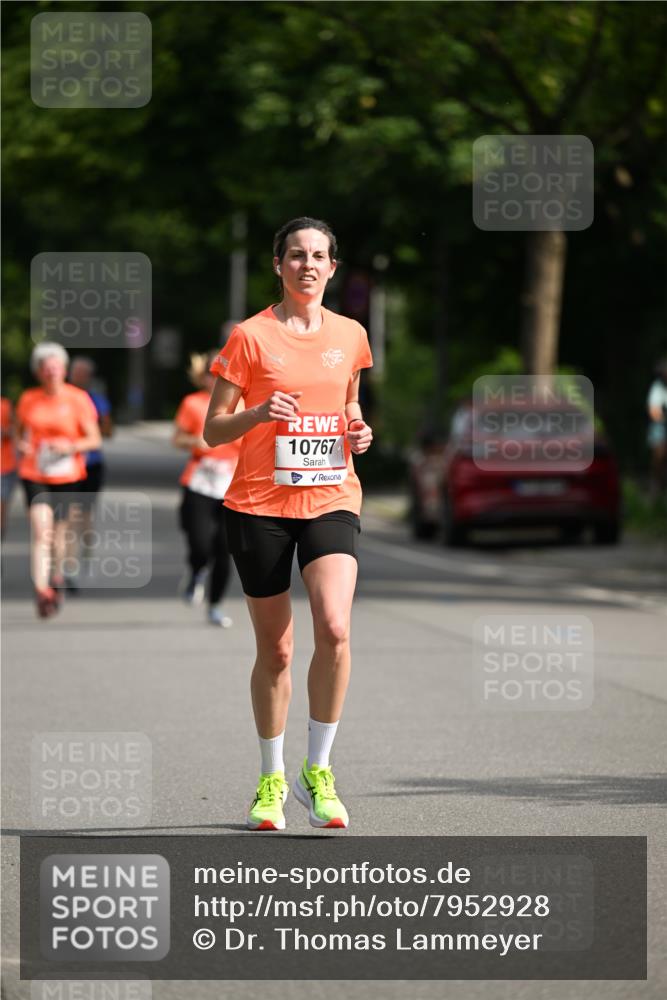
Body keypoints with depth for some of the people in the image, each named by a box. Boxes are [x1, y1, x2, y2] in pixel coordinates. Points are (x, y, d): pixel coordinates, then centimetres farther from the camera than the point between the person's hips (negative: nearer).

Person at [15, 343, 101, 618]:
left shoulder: (77, 399, -3)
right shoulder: (28, 399, 4)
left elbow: (95, 439, -1)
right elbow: (18, 432, 20)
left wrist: (71, 446, -18)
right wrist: (20, 446, -3)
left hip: (66, 476, 0)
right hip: (34, 475, 0)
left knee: (58, 533, 11)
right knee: (41, 531, -16)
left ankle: (57, 576, 41)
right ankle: (41, 591, -21)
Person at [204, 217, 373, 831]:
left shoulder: (350, 336, 9)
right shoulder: (251, 336, -2)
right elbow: (212, 430, 0)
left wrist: (360, 432, 3)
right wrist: (260, 412, -19)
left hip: (331, 499, 2)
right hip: (261, 504, -2)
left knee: (335, 629, -20)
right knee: (275, 649, 5)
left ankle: (318, 772, -7)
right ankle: (272, 780, 23)